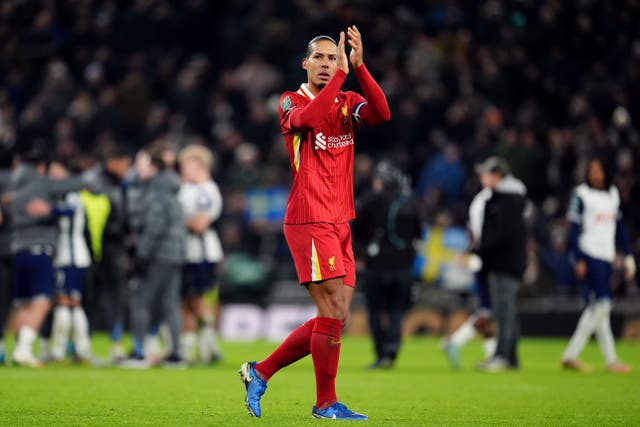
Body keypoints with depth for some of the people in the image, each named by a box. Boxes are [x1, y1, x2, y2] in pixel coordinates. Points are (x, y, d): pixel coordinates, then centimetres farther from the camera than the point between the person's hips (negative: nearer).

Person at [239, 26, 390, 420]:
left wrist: (359, 67, -18)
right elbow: (309, 118, -26)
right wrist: (342, 74, -25)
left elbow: (382, 113, -9)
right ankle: (326, 403, 1)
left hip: (340, 223, 7)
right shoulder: (291, 102, -2)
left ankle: (260, 372, 17)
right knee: (334, 312, -11)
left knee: (334, 319, 6)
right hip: (309, 221, -6)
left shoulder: (348, 103, 12)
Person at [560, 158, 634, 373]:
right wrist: (578, 259, -15)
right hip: (588, 256, -7)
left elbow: (619, 226, 20)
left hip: (606, 258, 7)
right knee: (602, 303, -13)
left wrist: (628, 255, 15)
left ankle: (571, 355, 8)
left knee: (595, 307, 5)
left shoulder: (613, 193, 14)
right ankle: (610, 359, -11)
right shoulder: (581, 194, -5)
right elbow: (574, 228, -9)